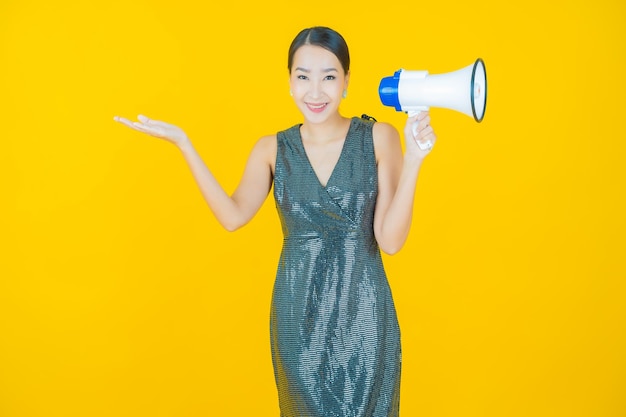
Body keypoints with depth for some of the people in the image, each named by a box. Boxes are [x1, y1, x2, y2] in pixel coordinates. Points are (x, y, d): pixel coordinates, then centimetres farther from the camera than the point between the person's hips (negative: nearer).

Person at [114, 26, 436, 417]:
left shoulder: (378, 137, -6)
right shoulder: (273, 148, 2)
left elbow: (390, 239, -11)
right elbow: (232, 215, -12)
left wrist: (413, 158, -21)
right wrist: (183, 143, -10)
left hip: (362, 313, -1)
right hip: (298, 315, 2)